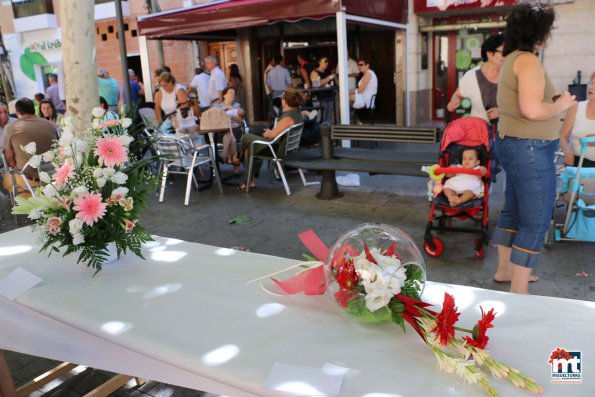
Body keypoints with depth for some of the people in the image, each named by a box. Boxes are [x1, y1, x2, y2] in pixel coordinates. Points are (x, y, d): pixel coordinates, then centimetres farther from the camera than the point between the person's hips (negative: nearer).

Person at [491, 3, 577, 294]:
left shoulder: (512, 59, 14)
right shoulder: (527, 60, -16)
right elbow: (532, 109, -27)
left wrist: (553, 102, 12)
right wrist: (560, 105, -9)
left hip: (514, 144, 10)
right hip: (530, 149, -10)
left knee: (514, 212, 19)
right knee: (536, 223, -3)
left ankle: (505, 270, 32)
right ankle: (518, 290, 3)